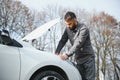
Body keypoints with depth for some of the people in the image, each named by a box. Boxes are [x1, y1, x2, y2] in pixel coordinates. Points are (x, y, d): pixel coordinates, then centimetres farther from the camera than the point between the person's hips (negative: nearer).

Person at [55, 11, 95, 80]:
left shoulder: (83, 29, -20)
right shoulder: (68, 29, 1)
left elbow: (78, 44, -28)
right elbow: (62, 41, 1)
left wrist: (67, 55, -36)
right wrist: (57, 52, -16)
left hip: (88, 58, -6)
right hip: (78, 59, 6)